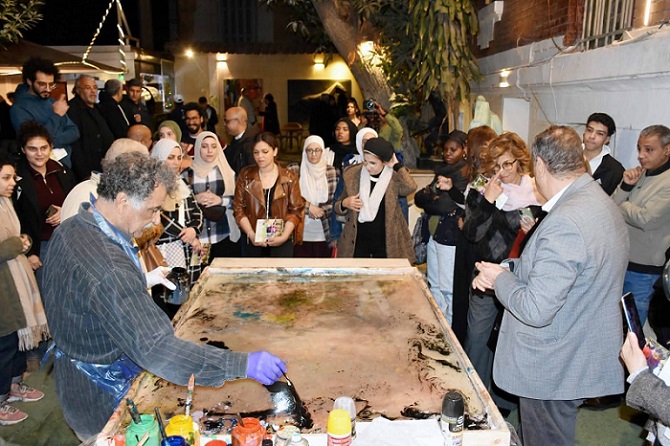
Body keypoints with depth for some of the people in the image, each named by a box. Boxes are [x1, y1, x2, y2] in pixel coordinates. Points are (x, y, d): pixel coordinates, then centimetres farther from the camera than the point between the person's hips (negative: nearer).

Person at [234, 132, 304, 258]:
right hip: (253, 242, 1)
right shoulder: (245, 176, 4)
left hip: (282, 242, -1)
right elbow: (239, 208, 2)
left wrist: (284, 236, -13)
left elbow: (295, 210, -1)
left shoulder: (289, 178, 1)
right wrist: (251, 234, -10)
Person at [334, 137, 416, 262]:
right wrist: (344, 204, -12)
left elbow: (410, 187, -27)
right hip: (357, 243, 2)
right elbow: (338, 207, 10)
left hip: (387, 243, -1)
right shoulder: (352, 175, 0)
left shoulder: (395, 177, -5)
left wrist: (397, 165, -16)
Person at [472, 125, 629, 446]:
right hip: (582, 358, 9)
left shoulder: (564, 222, -30)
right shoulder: (602, 202, 3)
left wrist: (501, 278, -12)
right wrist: (508, 270, 2)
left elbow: (536, 311, -30)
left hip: (553, 371, -9)